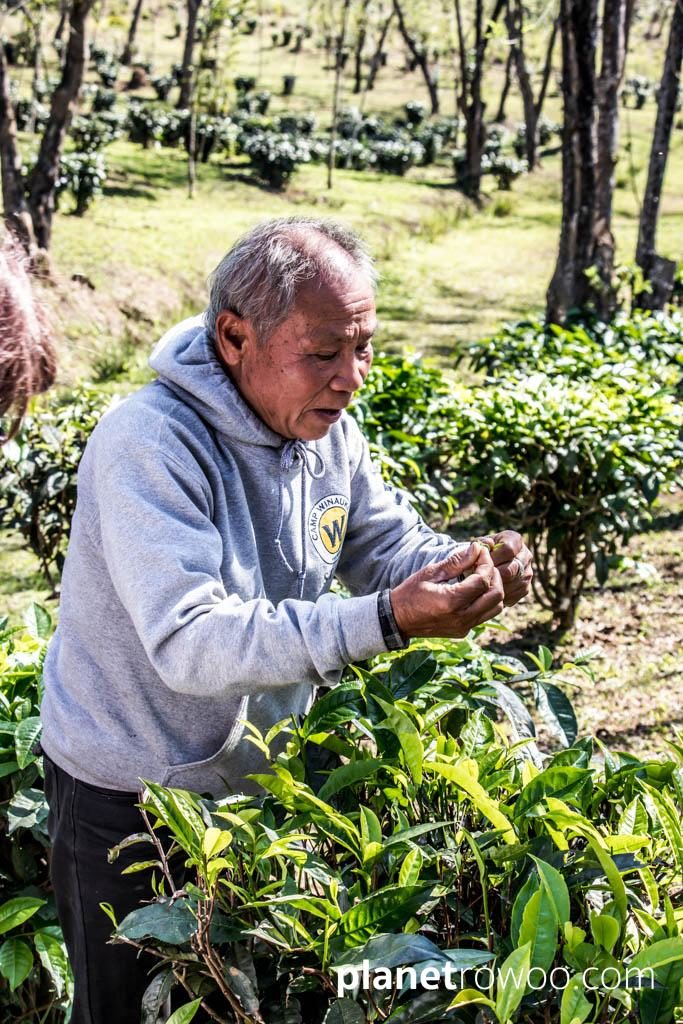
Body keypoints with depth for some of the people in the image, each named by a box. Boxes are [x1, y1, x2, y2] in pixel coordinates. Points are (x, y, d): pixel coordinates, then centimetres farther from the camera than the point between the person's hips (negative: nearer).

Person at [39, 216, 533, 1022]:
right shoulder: (148, 444, -30)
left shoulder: (328, 431, -5)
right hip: (130, 796, -6)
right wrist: (383, 622, -46)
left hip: (254, 775, 7)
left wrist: (469, 566, -19)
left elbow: (389, 544, 5)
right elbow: (189, 642, -38)